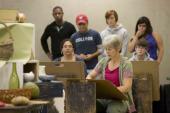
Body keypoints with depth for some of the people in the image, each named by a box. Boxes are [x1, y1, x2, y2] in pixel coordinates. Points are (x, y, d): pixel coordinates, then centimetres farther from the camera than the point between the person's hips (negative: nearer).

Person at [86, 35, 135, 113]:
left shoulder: (126, 64, -5)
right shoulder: (104, 61, 10)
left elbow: (127, 87, -13)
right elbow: (89, 76, 15)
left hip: (119, 98, -4)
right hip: (104, 97, 4)